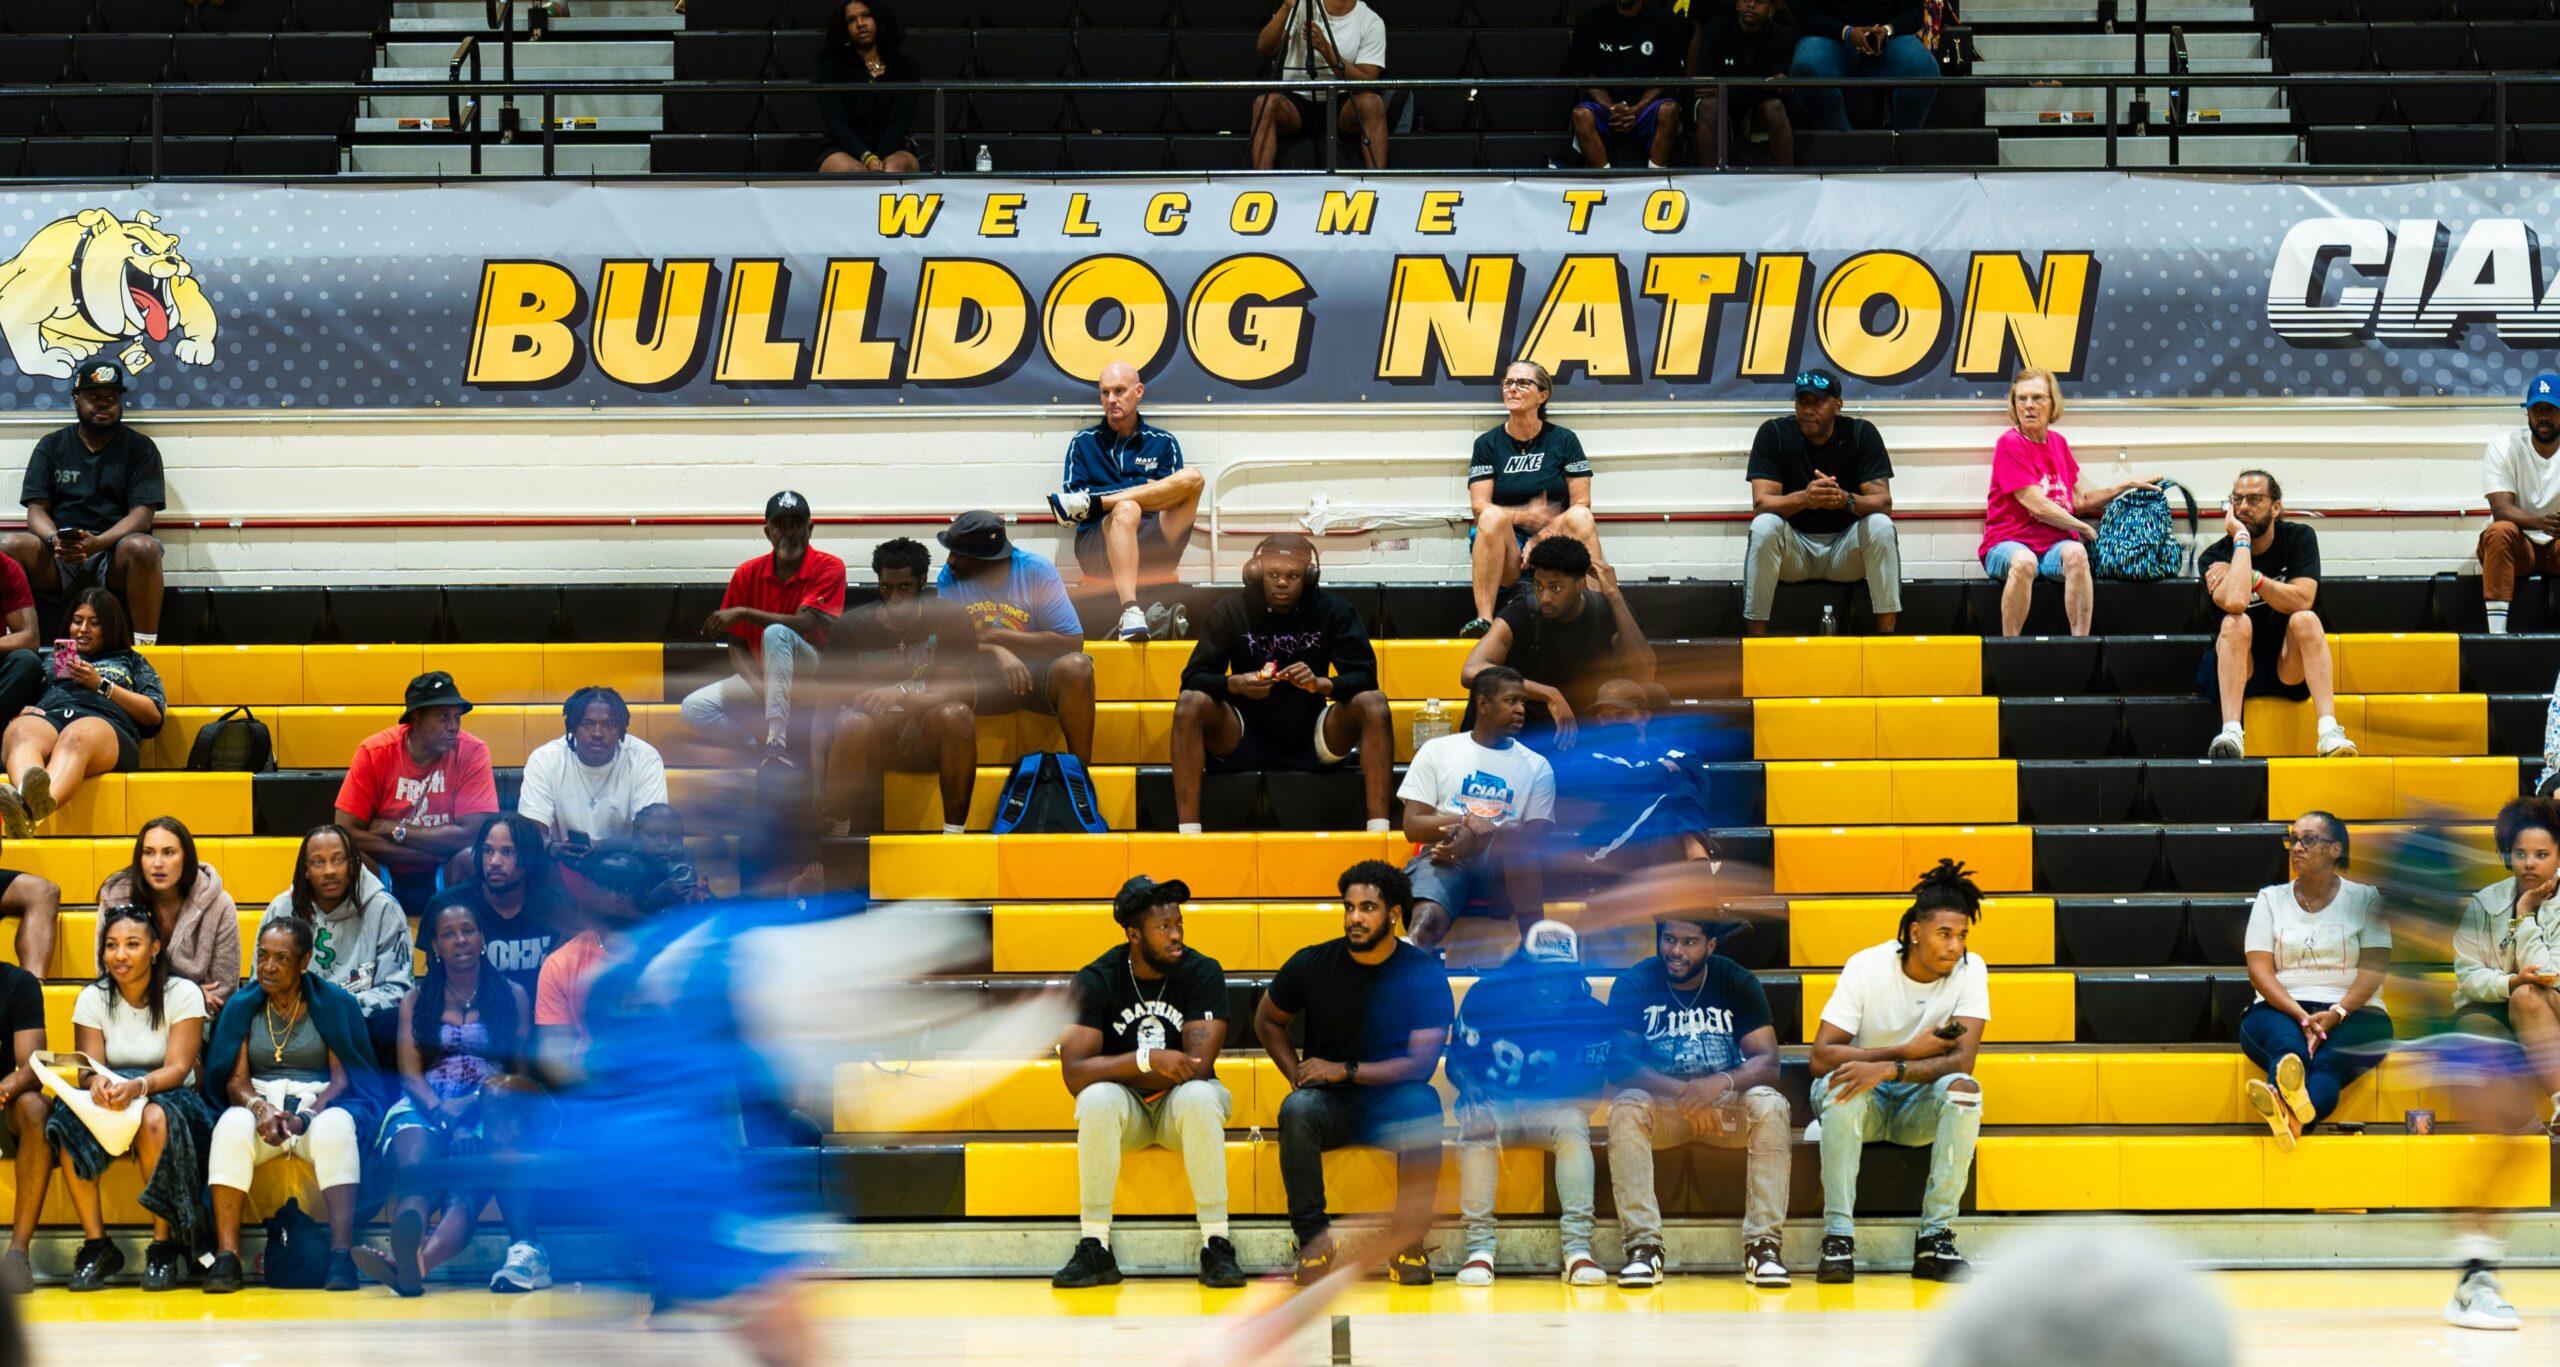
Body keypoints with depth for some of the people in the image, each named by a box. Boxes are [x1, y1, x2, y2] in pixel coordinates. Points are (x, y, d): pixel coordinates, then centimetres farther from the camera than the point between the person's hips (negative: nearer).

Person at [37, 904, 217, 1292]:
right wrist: (97, 1083, -29)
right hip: (109, 1104, 2)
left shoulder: (183, 995, -4)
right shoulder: (92, 999, 6)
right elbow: (89, 1067, -3)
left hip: (170, 1098, -2)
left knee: (155, 1117, -40)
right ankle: (96, 1245, -25)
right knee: (65, 1118, -32)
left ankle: (164, 1246, -30)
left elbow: (177, 1069, -13)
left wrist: (137, 1087, -35)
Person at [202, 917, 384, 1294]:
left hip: (320, 1106, -1)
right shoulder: (242, 1007, 13)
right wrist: (260, 1107, -19)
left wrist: (306, 1116, -19)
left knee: (335, 1127, -38)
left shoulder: (335, 1004, 7)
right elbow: (235, 1080, 4)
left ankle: (342, 1255, -44)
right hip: (262, 1102, 1)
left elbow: (342, 1077, -1)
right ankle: (226, 1256, -41)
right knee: (232, 1127, -34)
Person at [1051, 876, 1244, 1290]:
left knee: (1199, 1096, -35)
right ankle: (1095, 1249, -28)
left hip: (1179, 1102, 0)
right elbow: (1075, 1073, -21)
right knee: (1097, 1099, -34)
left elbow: (1197, 1066, -21)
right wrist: (1149, 1060, -31)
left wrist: (1118, 1070, -18)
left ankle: (1217, 1246, -31)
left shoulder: (1202, 973, -12)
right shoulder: (1096, 980, -11)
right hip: (1124, 1108, 0)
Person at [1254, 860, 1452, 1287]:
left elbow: (1423, 1060, -11)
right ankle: (1312, 1238, -28)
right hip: (1331, 1106, 1)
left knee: (1422, 1106, -36)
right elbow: (1267, 1021, 16)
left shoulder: (1424, 975, -6)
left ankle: (1409, 1243, -26)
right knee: (1297, 1109, -34)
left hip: (1393, 1099, -1)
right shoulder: (1312, 965, 0)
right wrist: (1297, 1075, -1)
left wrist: (1345, 1071, -18)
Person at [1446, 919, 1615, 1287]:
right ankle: (1479, 1248, -32)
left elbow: (1591, 1082, -6)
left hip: (1551, 1107, 1)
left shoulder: (1590, 1014, -2)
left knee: (1572, 1125, -33)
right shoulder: (1487, 996, -2)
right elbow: (1457, 1059, 0)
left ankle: (1578, 1248, -37)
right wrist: (1470, 1085, -22)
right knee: (1477, 1124, -34)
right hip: (1492, 1104, 0)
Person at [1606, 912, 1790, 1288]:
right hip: (1661, 1108, -1)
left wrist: (1722, 1082, -36)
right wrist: (1682, 1092, -34)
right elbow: (1619, 1063, -18)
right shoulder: (1633, 985, -8)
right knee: (1626, 1106, -33)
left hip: (1726, 1103, 1)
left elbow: (1767, 1061, -14)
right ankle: (1643, 1245, -34)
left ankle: (1763, 1245, -30)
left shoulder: (1738, 983, -5)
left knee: (1769, 1105, -30)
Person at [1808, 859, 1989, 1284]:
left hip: (1920, 1106, 1)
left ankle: (1935, 1238, -26)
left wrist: (1889, 1069, -38)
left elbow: (1961, 1060, -24)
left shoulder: (1969, 971, -13)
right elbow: (1821, 1057, -20)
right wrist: (1906, 1051, -25)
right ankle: (1838, 1236, -32)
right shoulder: (1867, 967, -16)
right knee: (1842, 1084, -35)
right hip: (1863, 1105, -1)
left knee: (1963, 1088, -30)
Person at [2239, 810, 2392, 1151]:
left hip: (2351, 1015, -1)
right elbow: (2260, 970, 3)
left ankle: (2289, 1113, -71)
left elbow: (2374, 967, 0)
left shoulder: (2364, 899, 11)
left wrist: (2336, 1014, -18)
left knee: (2328, 1059, -37)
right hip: (2281, 1010, 1)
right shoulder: (2271, 900, 15)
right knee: (2288, 1044, -37)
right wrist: (2301, 1016, -14)